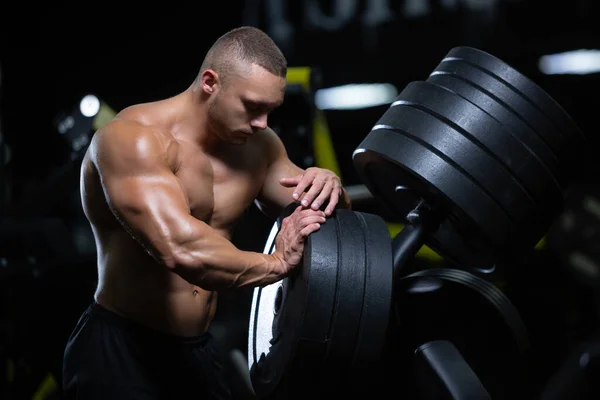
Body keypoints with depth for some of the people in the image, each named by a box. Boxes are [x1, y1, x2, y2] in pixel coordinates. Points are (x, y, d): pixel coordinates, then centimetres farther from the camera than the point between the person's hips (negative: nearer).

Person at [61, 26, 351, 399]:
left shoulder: (257, 146, 4)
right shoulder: (133, 138, -20)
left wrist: (330, 188, -10)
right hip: (118, 351, -7)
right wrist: (275, 263, -26)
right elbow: (181, 248, -35)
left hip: (197, 350, 7)